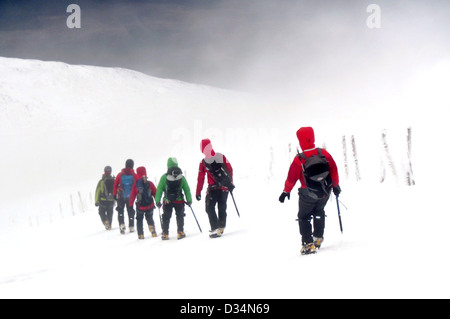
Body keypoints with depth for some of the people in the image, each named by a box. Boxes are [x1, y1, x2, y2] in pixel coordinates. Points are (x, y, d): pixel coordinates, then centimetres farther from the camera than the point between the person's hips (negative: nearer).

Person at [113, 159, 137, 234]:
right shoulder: (134, 175, -5)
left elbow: (115, 185, 1)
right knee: (130, 211, 11)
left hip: (121, 197, 0)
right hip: (130, 197, 0)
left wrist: (115, 194, 10)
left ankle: (122, 224, -8)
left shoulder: (120, 175, -2)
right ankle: (131, 227, 12)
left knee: (120, 210, 11)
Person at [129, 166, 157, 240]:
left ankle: (140, 234, 8)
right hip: (149, 205, 2)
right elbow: (155, 193, 1)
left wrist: (130, 205, 6)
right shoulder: (150, 183, -7)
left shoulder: (136, 184, -11)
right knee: (149, 218, 21)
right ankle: (153, 232, 1)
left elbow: (132, 195, -5)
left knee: (139, 220, 15)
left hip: (140, 206, -2)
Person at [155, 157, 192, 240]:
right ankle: (180, 232, 9)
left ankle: (165, 233, 11)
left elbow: (159, 190, -4)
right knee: (180, 216, 14)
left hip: (167, 202, 0)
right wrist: (189, 200, 8)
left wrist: (157, 201, 0)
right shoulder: (182, 177, -1)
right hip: (179, 201, 0)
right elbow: (187, 189, 2)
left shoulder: (164, 177, -5)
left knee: (166, 217, 12)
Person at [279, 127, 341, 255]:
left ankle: (308, 244, 5)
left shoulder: (299, 159, -19)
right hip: (325, 193, 4)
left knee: (304, 217, 13)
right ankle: (318, 238, 29)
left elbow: (292, 178, -10)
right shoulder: (324, 153, -8)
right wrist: (336, 186, 15)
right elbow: (334, 170, 1)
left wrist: (286, 191, 6)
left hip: (308, 194, -4)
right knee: (319, 212, 29)